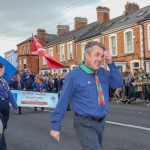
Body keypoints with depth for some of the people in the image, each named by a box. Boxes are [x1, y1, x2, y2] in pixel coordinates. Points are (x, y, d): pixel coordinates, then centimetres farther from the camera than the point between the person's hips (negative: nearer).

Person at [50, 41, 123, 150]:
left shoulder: (103, 72, 5)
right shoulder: (74, 75, -13)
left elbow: (119, 84, 1)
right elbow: (63, 100, -11)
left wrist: (111, 63, -9)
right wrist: (56, 126, -9)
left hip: (101, 122, 7)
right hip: (85, 123, -7)